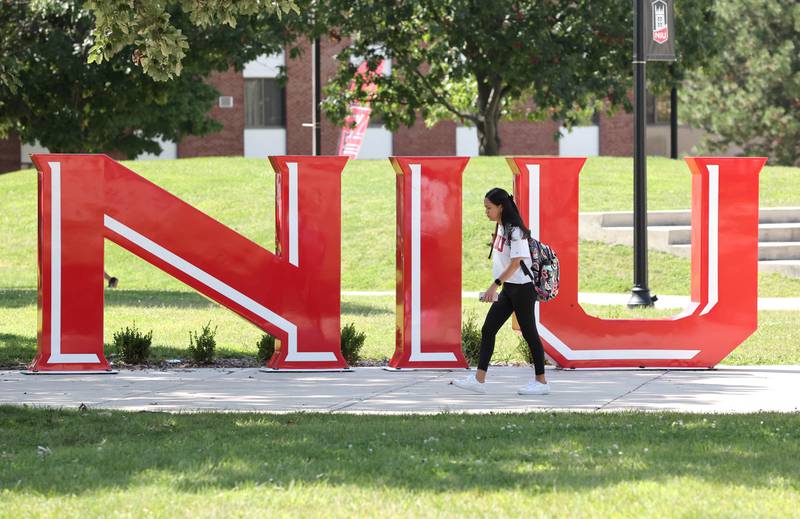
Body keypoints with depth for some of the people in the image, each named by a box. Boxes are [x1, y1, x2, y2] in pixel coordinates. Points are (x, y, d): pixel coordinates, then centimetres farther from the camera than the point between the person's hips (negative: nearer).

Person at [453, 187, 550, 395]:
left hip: (522, 288, -9)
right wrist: (497, 287, 20)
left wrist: (495, 285, -27)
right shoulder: (501, 228, 10)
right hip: (508, 289, 9)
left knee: (529, 333, -1)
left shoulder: (515, 231, -16)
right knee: (487, 330, 2)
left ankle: (541, 382, 9)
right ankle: (479, 380, 0)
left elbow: (516, 262, -22)